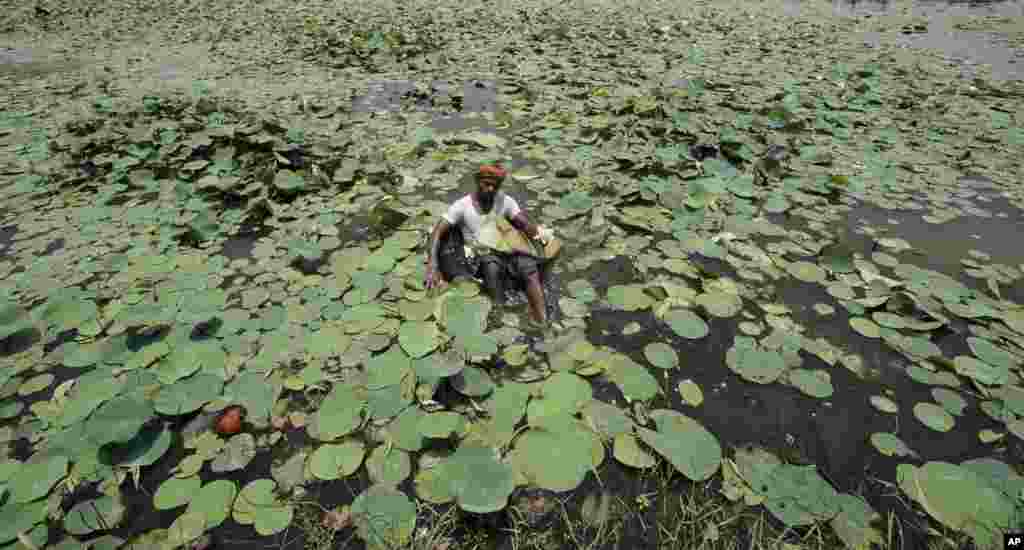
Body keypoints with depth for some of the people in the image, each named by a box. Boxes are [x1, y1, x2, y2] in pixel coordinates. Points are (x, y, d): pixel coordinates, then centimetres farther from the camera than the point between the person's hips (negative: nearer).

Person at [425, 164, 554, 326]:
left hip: (503, 252, 2)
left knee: (529, 265, -28)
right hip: (478, 258, -2)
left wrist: (538, 231, -33)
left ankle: (542, 324, -35)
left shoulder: (505, 201, 0)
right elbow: (437, 233, -12)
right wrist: (432, 267, -25)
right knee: (493, 266, -38)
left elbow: (525, 225, -9)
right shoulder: (462, 206, -7)